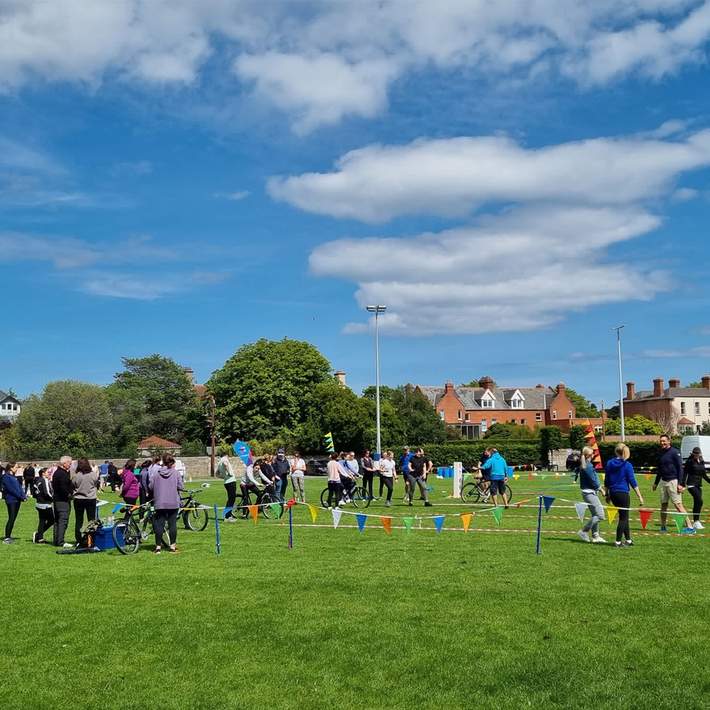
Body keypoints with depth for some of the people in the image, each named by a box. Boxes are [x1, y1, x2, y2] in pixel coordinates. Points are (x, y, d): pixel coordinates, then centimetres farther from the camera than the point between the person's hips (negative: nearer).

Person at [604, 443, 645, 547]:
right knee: (623, 517, 4)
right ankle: (618, 541, 5)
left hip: (613, 493, 5)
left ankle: (628, 540, 23)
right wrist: (640, 496, -6)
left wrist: (607, 494, 18)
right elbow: (633, 482, -10)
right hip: (623, 493, -5)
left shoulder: (609, 463, 4)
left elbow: (606, 481, 9)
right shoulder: (627, 465, -9)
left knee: (624, 516, 17)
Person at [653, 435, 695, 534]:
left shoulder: (675, 452, -8)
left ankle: (690, 527, -12)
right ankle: (663, 527, 19)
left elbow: (680, 468, -11)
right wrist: (656, 483, 25)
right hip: (663, 482, 7)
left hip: (673, 481, -7)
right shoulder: (662, 453, 14)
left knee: (678, 505, -12)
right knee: (663, 504, 9)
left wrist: (680, 484, -17)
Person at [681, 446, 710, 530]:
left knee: (697, 503, 8)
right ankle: (696, 522, -14)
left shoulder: (701, 462, 12)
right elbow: (685, 473, -7)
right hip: (691, 484, -6)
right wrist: (683, 484, -13)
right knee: (699, 501, -18)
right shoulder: (690, 462, -5)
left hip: (699, 485, 6)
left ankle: (695, 522, 17)